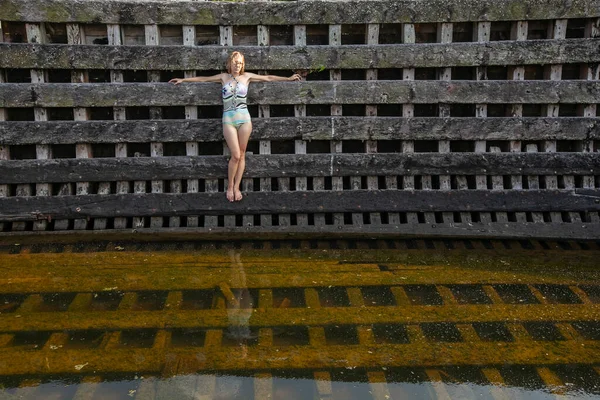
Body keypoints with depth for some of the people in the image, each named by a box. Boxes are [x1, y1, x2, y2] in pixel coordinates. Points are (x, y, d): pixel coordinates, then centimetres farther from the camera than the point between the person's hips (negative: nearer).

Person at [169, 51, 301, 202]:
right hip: (228, 119, -1)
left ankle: (236, 187, 10)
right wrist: (183, 79, 20)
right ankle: (230, 186, 8)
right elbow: (203, 79, 18)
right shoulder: (224, 77, 11)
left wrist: (288, 78, 18)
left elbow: (269, 78, 16)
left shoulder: (247, 76, 10)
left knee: (242, 155, 1)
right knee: (236, 155, -10)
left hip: (244, 119, 1)